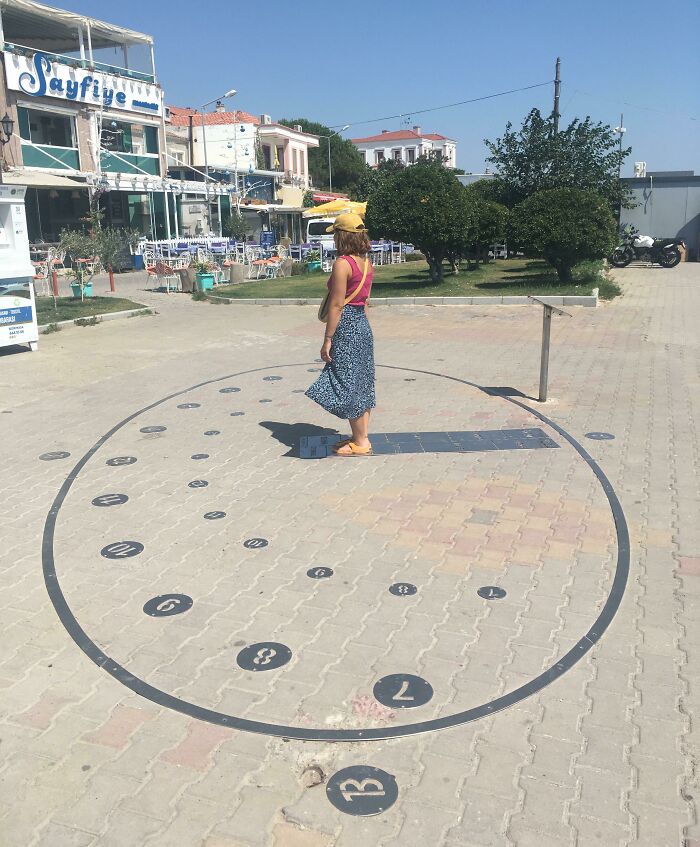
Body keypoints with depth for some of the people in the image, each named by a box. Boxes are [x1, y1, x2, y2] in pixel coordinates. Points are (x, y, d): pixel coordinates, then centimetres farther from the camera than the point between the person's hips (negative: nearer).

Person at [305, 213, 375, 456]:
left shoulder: (342, 264, -17)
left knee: (348, 385, 0)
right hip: (363, 325, 9)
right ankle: (361, 437, 22)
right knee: (361, 383, 14)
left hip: (346, 328, -9)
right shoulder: (366, 262, 9)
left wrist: (327, 340, -14)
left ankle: (360, 442, 8)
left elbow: (336, 305, -18)